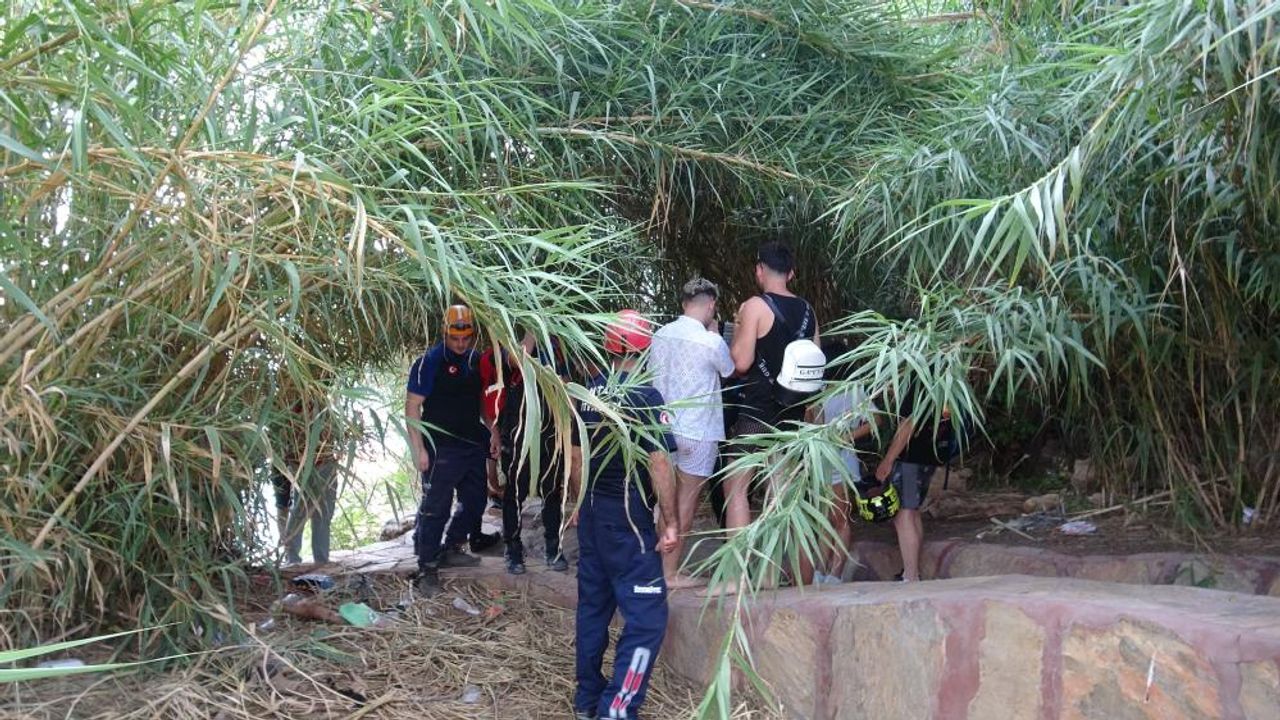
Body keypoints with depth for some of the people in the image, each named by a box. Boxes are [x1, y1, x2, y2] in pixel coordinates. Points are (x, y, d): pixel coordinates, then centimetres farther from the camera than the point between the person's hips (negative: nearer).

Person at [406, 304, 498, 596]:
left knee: (475, 501, 17)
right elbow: (412, 405, -13)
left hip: (473, 446, 7)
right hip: (441, 449, -7)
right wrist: (419, 449, -18)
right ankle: (428, 570, 3)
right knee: (435, 509, -4)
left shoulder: (476, 360, 7)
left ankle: (450, 550, 34)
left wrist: (492, 430, 9)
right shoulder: (430, 362, -12)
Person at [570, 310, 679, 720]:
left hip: (592, 513, 7)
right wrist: (671, 522, -13)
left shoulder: (588, 394, 5)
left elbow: (576, 457, 12)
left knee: (593, 604, 17)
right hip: (628, 519, -7)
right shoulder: (645, 397, -15)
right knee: (646, 616, -3)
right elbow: (659, 464, -18)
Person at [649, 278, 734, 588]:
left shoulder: (660, 335, 1)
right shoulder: (711, 342, -17)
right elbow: (730, 371, 3)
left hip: (665, 427, 6)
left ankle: (661, 563, 24)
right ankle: (671, 572, 10)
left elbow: (654, 378, 7)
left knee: (668, 502, 18)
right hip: (698, 433, -6)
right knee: (685, 506, 5)